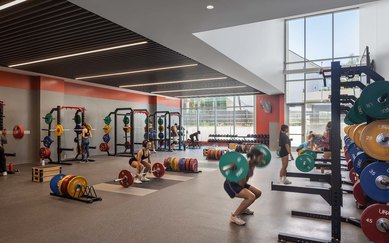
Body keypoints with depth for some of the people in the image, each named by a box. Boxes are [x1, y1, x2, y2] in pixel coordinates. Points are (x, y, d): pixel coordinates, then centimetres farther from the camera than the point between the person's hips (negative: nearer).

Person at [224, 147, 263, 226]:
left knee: (258, 193, 14)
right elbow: (241, 184, -31)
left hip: (239, 184, 9)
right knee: (251, 197, -26)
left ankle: (242, 209, 30)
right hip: (230, 184, -9)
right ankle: (234, 216, -13)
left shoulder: (252, 164, -2)